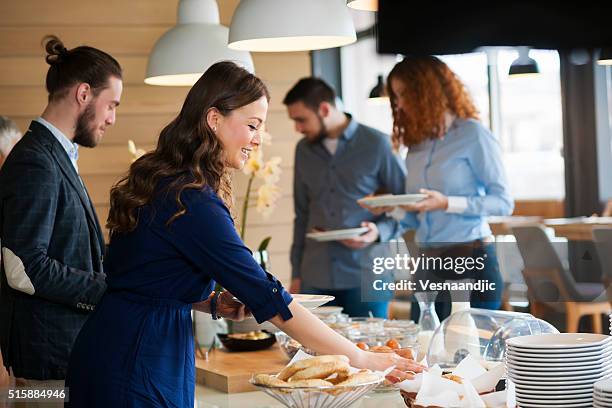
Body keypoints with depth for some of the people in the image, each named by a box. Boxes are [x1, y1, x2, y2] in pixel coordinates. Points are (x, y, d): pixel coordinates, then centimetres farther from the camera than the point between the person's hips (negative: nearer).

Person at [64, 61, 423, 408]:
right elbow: (269, 299, -23)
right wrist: (361, 358, -18)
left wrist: (212, 303, 3)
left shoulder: (161, 181, 7)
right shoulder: (192, 202, -22)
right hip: (136, 368, -9)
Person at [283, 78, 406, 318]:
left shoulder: (377, 144, -2)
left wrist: (380, 232, -16)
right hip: (315, 279, 4)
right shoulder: (304, 150, 12)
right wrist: (296, 273, 14)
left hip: (364, 278, -4)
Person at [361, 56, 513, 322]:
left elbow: (503, 202, -7)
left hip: (469, 260, -6)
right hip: (426, 267, 6)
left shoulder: (473, 135, -3)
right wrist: (391, 209, -2)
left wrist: (447, 203, -17)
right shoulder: (417, 145, 16)